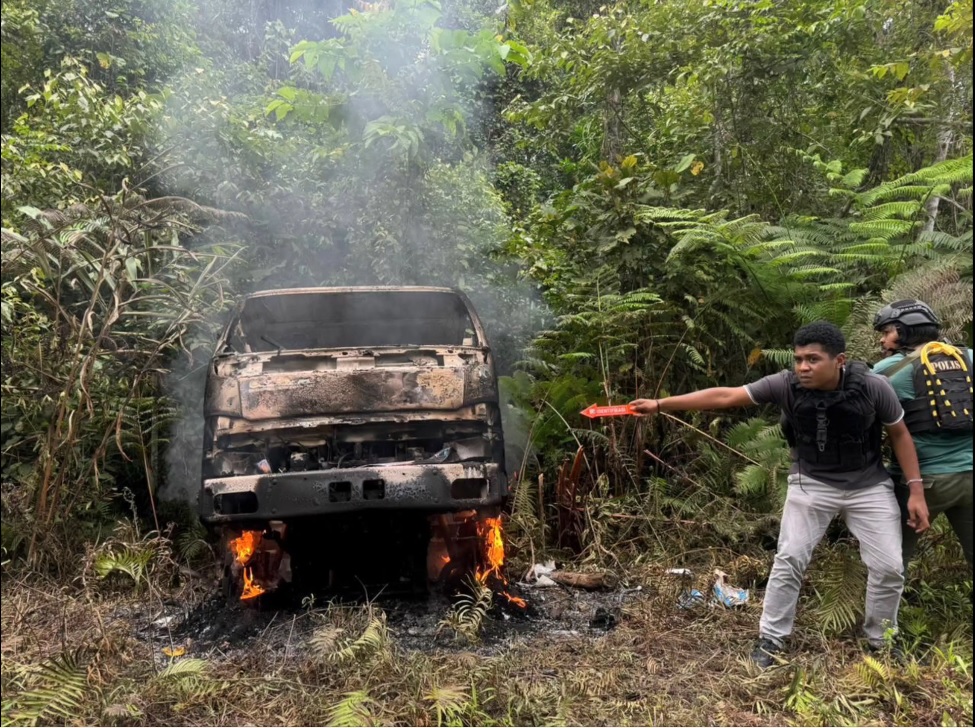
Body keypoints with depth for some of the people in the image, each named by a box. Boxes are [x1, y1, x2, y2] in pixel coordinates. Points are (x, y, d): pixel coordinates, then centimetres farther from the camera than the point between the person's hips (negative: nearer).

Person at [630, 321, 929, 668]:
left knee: (888, 568, 3)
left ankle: (881, 642, 28)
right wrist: (661, 404, -26)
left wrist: (916, 490, -7)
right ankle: (771, 639, 14)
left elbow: (899, 434, -6)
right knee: (789, 559, -3)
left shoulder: (873, 387, -23)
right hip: (811, 483, 0)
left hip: (869, 486, 1)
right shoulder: (785, 385, -23)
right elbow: (724, 396, -23)